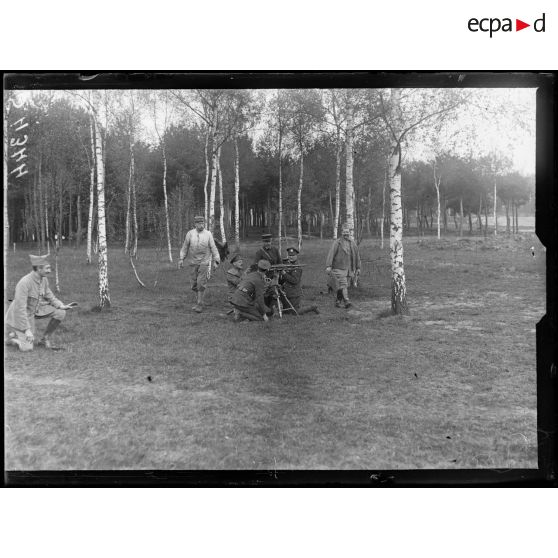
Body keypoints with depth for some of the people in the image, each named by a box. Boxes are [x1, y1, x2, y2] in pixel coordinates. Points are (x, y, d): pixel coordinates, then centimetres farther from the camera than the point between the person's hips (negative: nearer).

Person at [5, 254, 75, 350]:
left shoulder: (44, 279, -6)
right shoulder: (24, 282, -30)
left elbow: (50, 297, 6)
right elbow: (20, 308, -30)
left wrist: (62, 306, -15)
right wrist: (27, 329, -30)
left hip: (34, 311, 8)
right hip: (18, 315, -7)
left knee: (60, 312, -11)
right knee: (27, 348, -15)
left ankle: (45, 339, 5)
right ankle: (12, 334, 16)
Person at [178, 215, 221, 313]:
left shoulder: (208, 234, -2)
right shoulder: (190, 233, 1)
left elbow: (213, 247, 0)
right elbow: (185, 247, 4)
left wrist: (216, 260, -5)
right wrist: (181, 259, -3)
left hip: (204, 262, -2)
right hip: (193, 262, 2)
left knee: (201, 283, -9)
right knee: (194, 284, 6)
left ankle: (200, 304, -2)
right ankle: (200, 295, 33)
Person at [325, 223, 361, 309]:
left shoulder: (353, 243, 11)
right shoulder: (337, 243, -4)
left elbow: (357, 256, 18)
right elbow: (331, 254, -13)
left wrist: (358, 268, 17)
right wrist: (328, 266, -23)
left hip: (348, 269, 4)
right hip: (338, 268, -4)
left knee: (339, 287, 6)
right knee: (343, 285, -14)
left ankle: (337, 301, 18)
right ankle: (346, 301, -20)